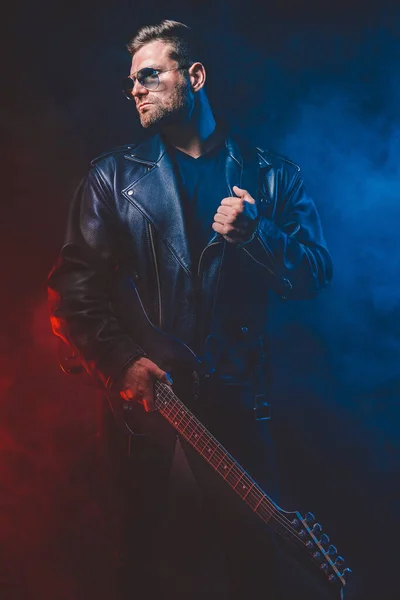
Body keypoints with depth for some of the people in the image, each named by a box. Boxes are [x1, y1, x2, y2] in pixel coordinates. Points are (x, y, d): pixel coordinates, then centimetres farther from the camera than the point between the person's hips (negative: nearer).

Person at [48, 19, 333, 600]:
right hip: (143, 399, 0)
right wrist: (122, 359, -15)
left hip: (237, 399, 1)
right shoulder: (114, 174, 5)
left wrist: (253, 232, -14)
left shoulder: (271, 175, 7)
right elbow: (74, 284, -1)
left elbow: (316, 273, 3)